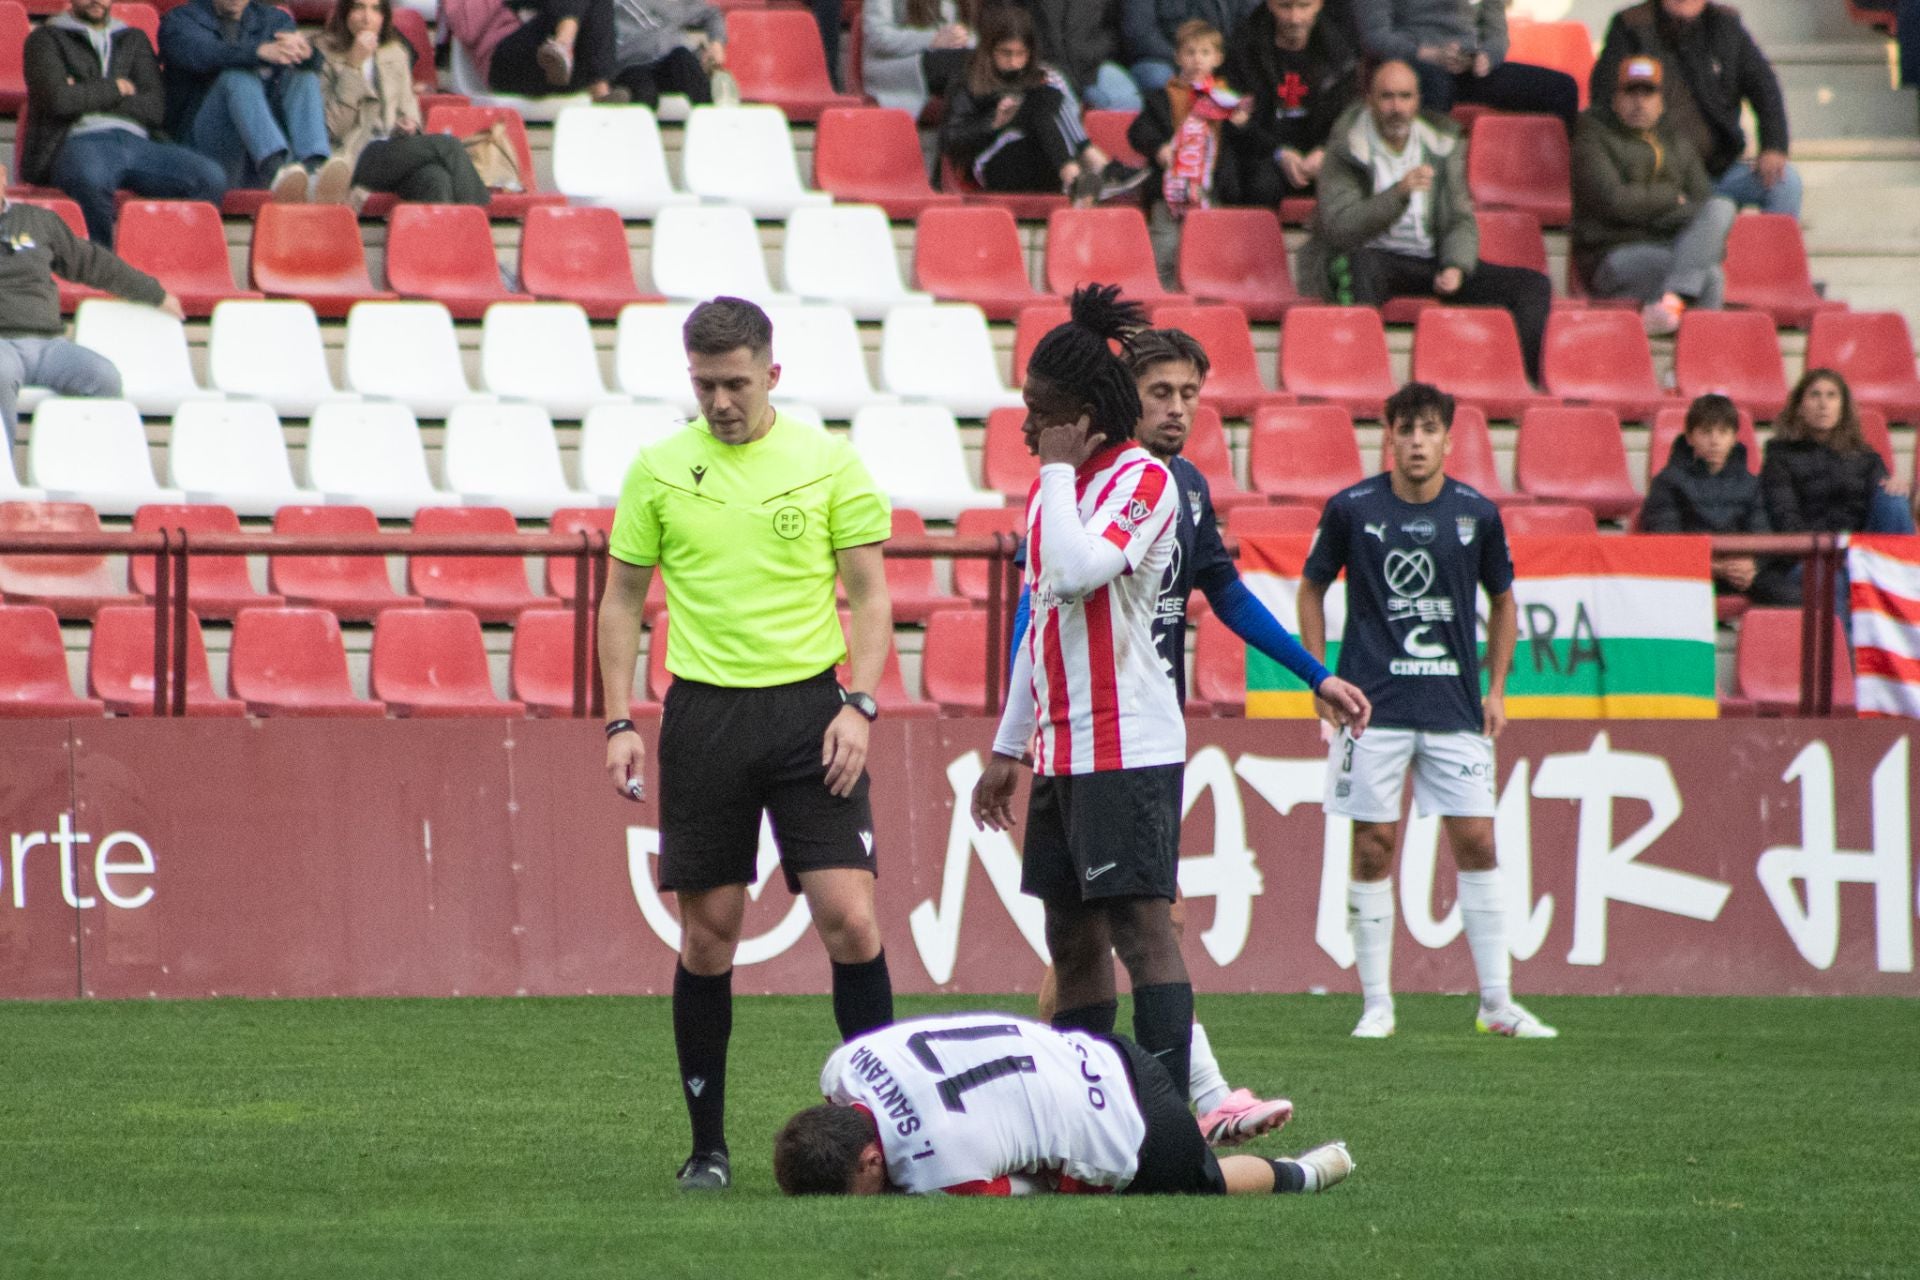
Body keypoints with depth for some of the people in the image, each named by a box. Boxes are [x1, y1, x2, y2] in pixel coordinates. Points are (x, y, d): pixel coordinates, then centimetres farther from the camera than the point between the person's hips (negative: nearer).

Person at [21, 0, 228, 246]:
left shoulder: (134, 39, 27)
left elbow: (156, 109, 11)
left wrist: (89, 98, 2)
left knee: (211, 178, -25)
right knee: (91, 180, -43)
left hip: (137, 141, 4)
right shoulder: (46, 39, 16)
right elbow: (58, 99, -4)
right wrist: (116, 89, 7)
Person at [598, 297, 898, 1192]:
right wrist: (620, 723, 2)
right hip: (703, 712, 1)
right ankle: (707, 1145, 11)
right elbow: (623, 598, 11)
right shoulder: (659, 471, 4)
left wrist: (858, 705, -8)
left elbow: (869, 593, 4)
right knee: (708, 935, 3)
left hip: (809, 708, -1)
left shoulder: (828, 463, 1)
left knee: (849, 917, -10)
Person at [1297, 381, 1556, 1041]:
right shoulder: (1351, 509, -2)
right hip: (1373, 706, -2)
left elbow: (1502, 600, 16)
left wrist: (1496, 689, 10)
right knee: (1374, 848, -1)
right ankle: (1376, 1004, 7)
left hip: (1454, 707, 2)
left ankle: (1497, 1002, 6)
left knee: (1476, 842, -1)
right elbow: (1312, 589, 9)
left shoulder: (1477, 515, 3)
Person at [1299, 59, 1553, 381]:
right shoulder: (1345, 152, -4)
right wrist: (1399, 193, -29)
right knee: (1358, 263, -42)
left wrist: (1456, 267, -13)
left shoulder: (1442, 146, 10)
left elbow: (1461, 220, 9)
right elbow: (1338, 228, -17)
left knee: (1534, 286, -11)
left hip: (1433, 262, 5)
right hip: (1375, 260, -5)